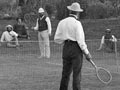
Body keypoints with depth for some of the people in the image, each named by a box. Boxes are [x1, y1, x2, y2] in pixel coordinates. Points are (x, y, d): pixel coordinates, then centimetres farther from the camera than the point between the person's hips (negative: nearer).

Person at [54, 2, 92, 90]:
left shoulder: (62, 22, 5)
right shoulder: (77, 23, -11)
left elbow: (57, 39, 7)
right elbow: (80, 40, -14)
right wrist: (87, 53, -6)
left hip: (66, 48, 5)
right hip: (76, 49, -5)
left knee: (65, 74, 12)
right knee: (77, 74, -1)